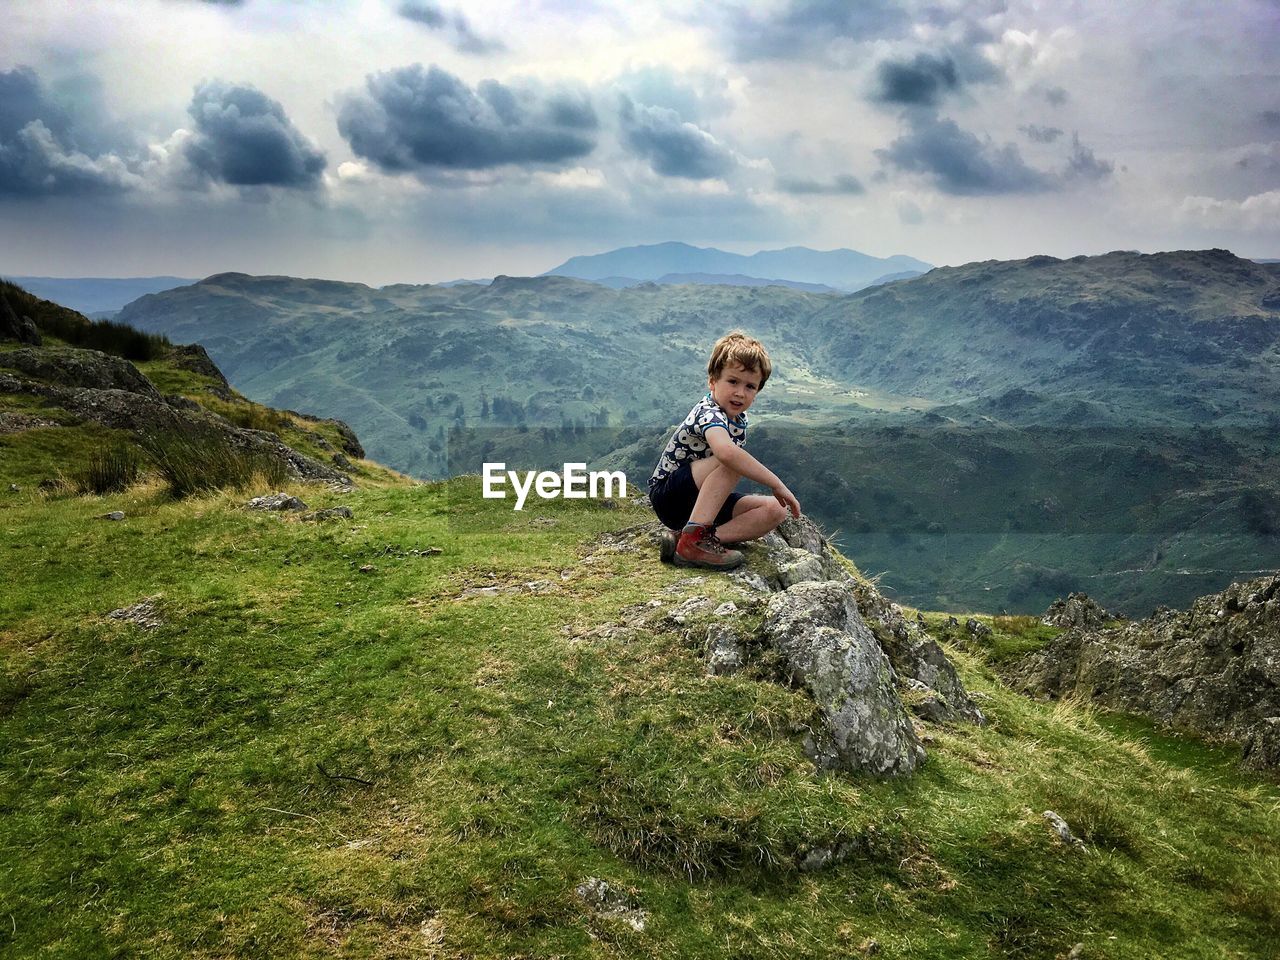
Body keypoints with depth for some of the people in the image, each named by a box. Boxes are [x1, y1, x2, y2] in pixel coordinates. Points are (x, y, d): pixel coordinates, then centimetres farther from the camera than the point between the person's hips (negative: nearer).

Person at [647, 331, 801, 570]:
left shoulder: (739, 420, 5)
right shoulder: (709, 413, -24)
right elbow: (727, 452, -45)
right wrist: (777, 485, -39)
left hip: (701, 500, 9)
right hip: (668, 495, -9)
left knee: (775, 510, -7)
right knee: (730, 461, -31)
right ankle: (694, 537, -33)